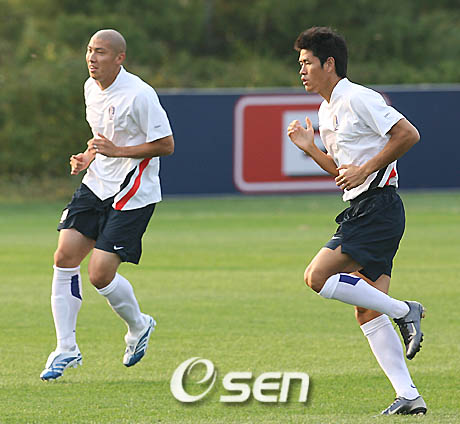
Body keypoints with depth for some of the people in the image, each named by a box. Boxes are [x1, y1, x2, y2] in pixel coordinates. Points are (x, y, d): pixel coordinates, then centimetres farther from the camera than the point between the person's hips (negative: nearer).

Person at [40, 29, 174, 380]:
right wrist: (88, 158, 5)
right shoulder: (92, 88, 8)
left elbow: (166, 145, -15)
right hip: (96, 187, 8)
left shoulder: (138, 95, -18)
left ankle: (139, 325, 19)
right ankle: (66, 349, 5)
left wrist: (116, 151, -21)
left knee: (100, 274, -12)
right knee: (65, 258, -5)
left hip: (132, 196, -8)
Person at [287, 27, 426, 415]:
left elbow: (408, 135, -17)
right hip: (360, 209, 10)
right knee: (368, 314, 2)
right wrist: (310, 148, 12)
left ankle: (404, 311, -10)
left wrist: (364, 170, -16)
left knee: (317, 276, -18)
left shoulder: (358, 99, -10)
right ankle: (409, 397, 1)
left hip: (378, 206, -10)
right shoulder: (326, 112, 19)